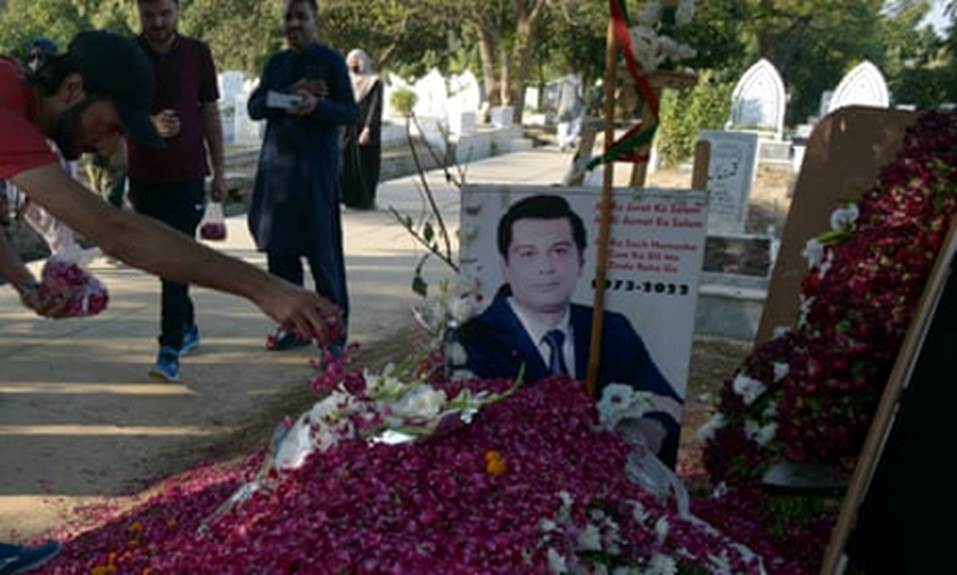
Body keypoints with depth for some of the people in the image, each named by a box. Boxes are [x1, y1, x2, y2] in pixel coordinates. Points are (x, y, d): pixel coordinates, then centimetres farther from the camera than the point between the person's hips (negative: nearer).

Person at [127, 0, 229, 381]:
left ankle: (170, 350, -10)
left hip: (188, 174, -2)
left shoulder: (197, 54, 1)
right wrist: (151, 124, -27)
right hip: (144, 175, 2)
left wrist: (219, 171, 6)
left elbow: (210, 112, 7)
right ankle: (187, 327, 32)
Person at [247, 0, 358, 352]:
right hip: (277, 162, 5)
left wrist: (318, 105, -22)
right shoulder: (275, 63, 15)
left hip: (316, 165, -5)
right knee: (279, 247, 5)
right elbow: (254, 108, 7)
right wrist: (289, 95, -10)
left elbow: (351, 113, -3)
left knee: (321, 249, -6)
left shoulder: (331, 61, 0)